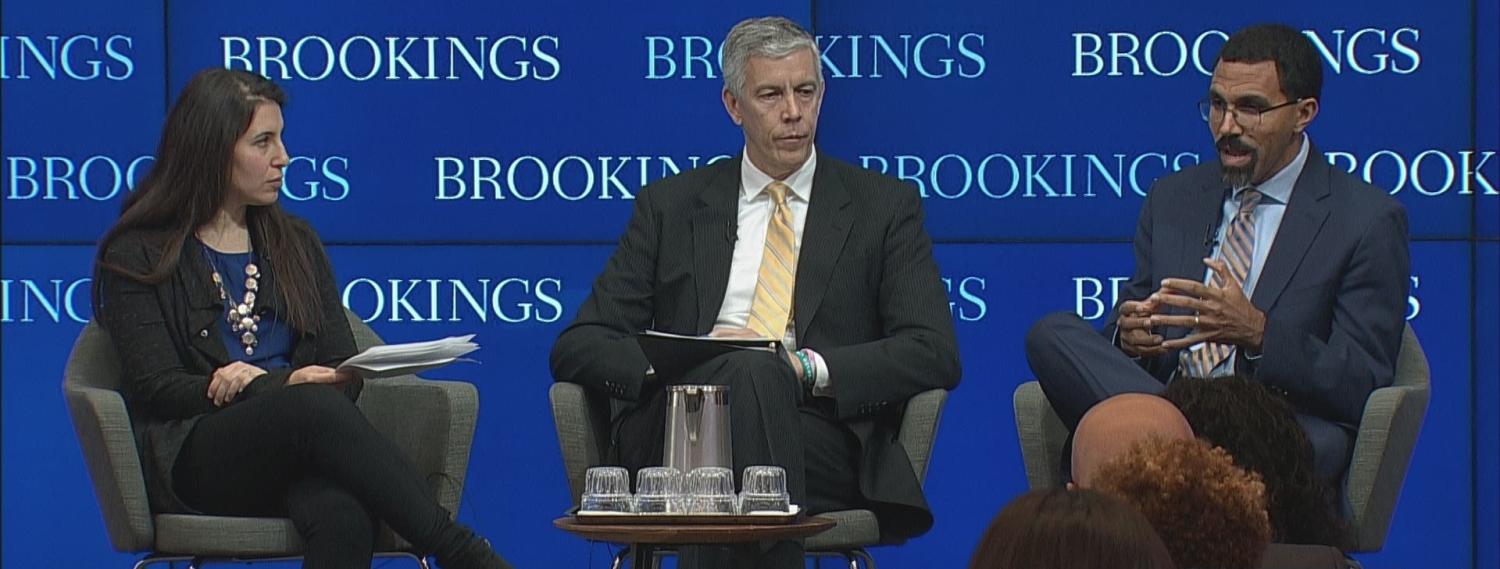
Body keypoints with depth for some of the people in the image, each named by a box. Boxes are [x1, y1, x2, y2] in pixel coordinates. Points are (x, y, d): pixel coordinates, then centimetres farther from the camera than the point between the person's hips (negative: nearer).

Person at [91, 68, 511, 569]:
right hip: (193, 461, -3)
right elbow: (154, 387, -2)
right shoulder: (137, 256, 10)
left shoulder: (295, 243, 23)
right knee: (314, 407, -37)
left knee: (344, 516, -37)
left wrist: (257, 381, -10)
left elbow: (345, 372, 14)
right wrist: (281, 386, -15)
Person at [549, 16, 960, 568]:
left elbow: (935, 355, 5)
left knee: (762, 375, -36)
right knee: (751, 367, -35)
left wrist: (806, 367, -12)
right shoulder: (670, 206, 20)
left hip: (820, 449, -1)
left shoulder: (885, 206, 16)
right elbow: (576, 348, 14)